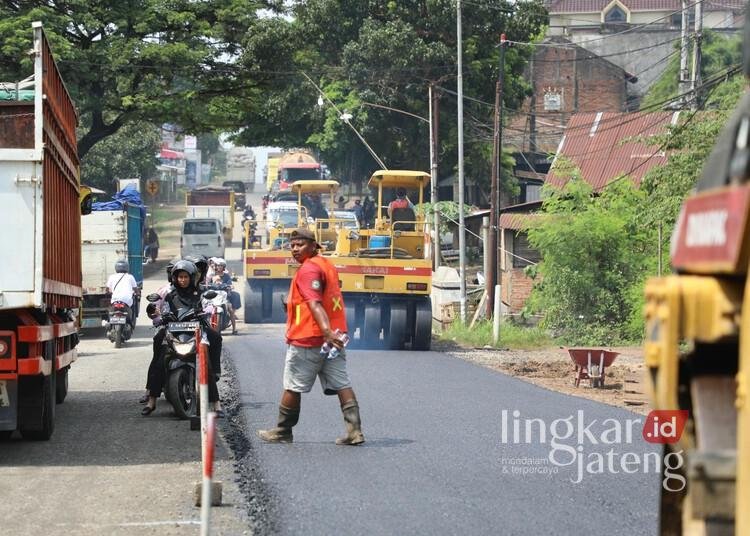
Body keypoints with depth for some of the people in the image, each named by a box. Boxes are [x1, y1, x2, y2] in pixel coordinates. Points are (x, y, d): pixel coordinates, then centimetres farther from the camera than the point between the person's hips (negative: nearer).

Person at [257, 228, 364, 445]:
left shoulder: (308, 269, -14)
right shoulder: (326, 264, 16)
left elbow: (315, 304, -26)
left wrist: (327, 331, -36)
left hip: (307, 339, -9)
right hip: (333, 336, 9)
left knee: (292, 387, 5)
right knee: (341, 384, 2)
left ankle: (283, 432, 16)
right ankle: (354, 430, -8)